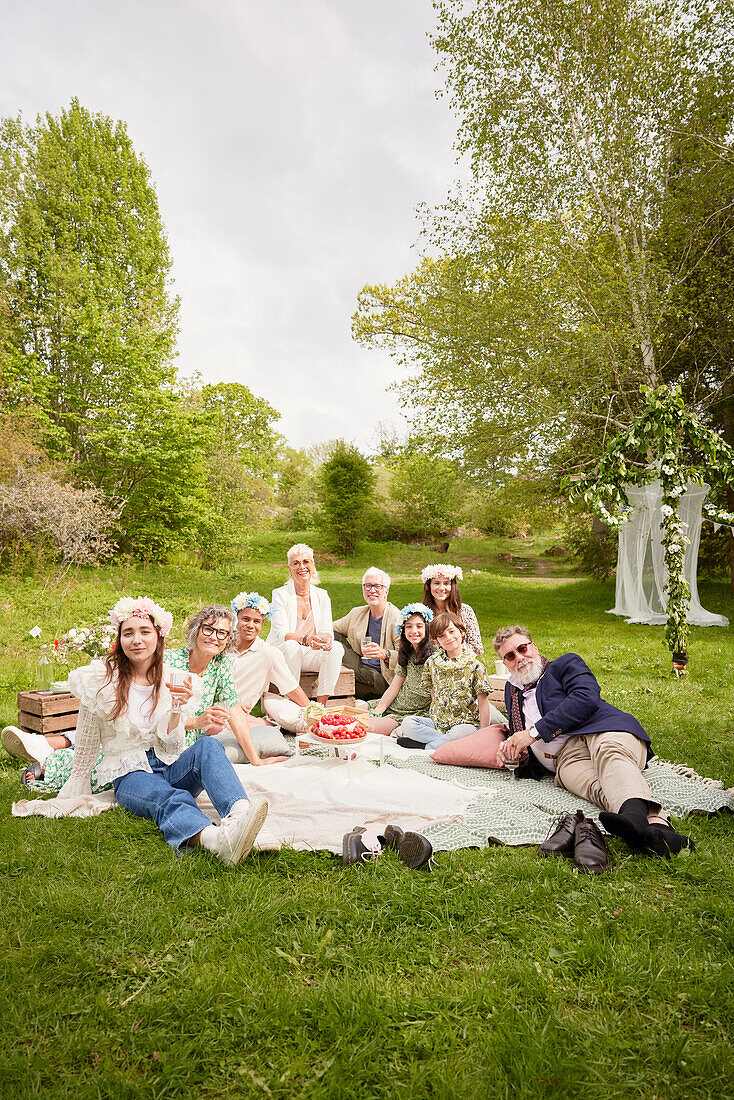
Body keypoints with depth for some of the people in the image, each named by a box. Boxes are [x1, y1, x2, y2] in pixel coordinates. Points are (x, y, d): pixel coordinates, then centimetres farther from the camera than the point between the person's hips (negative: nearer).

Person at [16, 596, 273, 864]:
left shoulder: (173, 681, 5)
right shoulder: (102, 680, -1)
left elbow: (174, 749, 1)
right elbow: (86, 746, 9)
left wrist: (177, 708, -15)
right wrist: (73, 796, 13)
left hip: (169, 766, 3)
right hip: (130, 775, -3)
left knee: (207, 745, -32)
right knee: (170, 799, -38)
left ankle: (238, 812, -59)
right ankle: (214, 840, -70)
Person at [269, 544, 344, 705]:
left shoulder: (322, 596, 6)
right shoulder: (280, 595, -5)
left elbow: (327, 630, -2)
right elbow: (281, 634, -16)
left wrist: (327, 638, -28)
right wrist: (305, 639, -37)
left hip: (310, 656, 4)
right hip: (281, 654, -3)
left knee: (336, 647, -25)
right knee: (291, 646, -36)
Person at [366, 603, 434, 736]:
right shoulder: (406, 653, 6)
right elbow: (394, 688, 6)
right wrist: (376, 713, -2)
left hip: (418, 713, -7)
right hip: (395, 704, 7)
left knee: (368, 728, -23)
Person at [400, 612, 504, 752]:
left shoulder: (474, 665, -5)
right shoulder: (432, 663, 7)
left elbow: (483, 703, -5)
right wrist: (435, 716, 6)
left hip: (466, 724, -4)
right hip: (438, 723, 4)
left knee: (461, 732, -38)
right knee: (407, 723, -20)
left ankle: (428, 746, -17)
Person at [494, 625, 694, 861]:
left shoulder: (566, 664, 15)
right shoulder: (512, 690, 32)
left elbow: (585, 699, -5)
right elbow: (520, 732, 36)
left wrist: (534, 732, -8)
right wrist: (511, 745, 8)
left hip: (603, 733, -2)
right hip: (566, 755, 2)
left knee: (609, 753, -40)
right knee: (599, 786, -34)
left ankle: (635, 813, -71)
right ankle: (655, 823, -62)